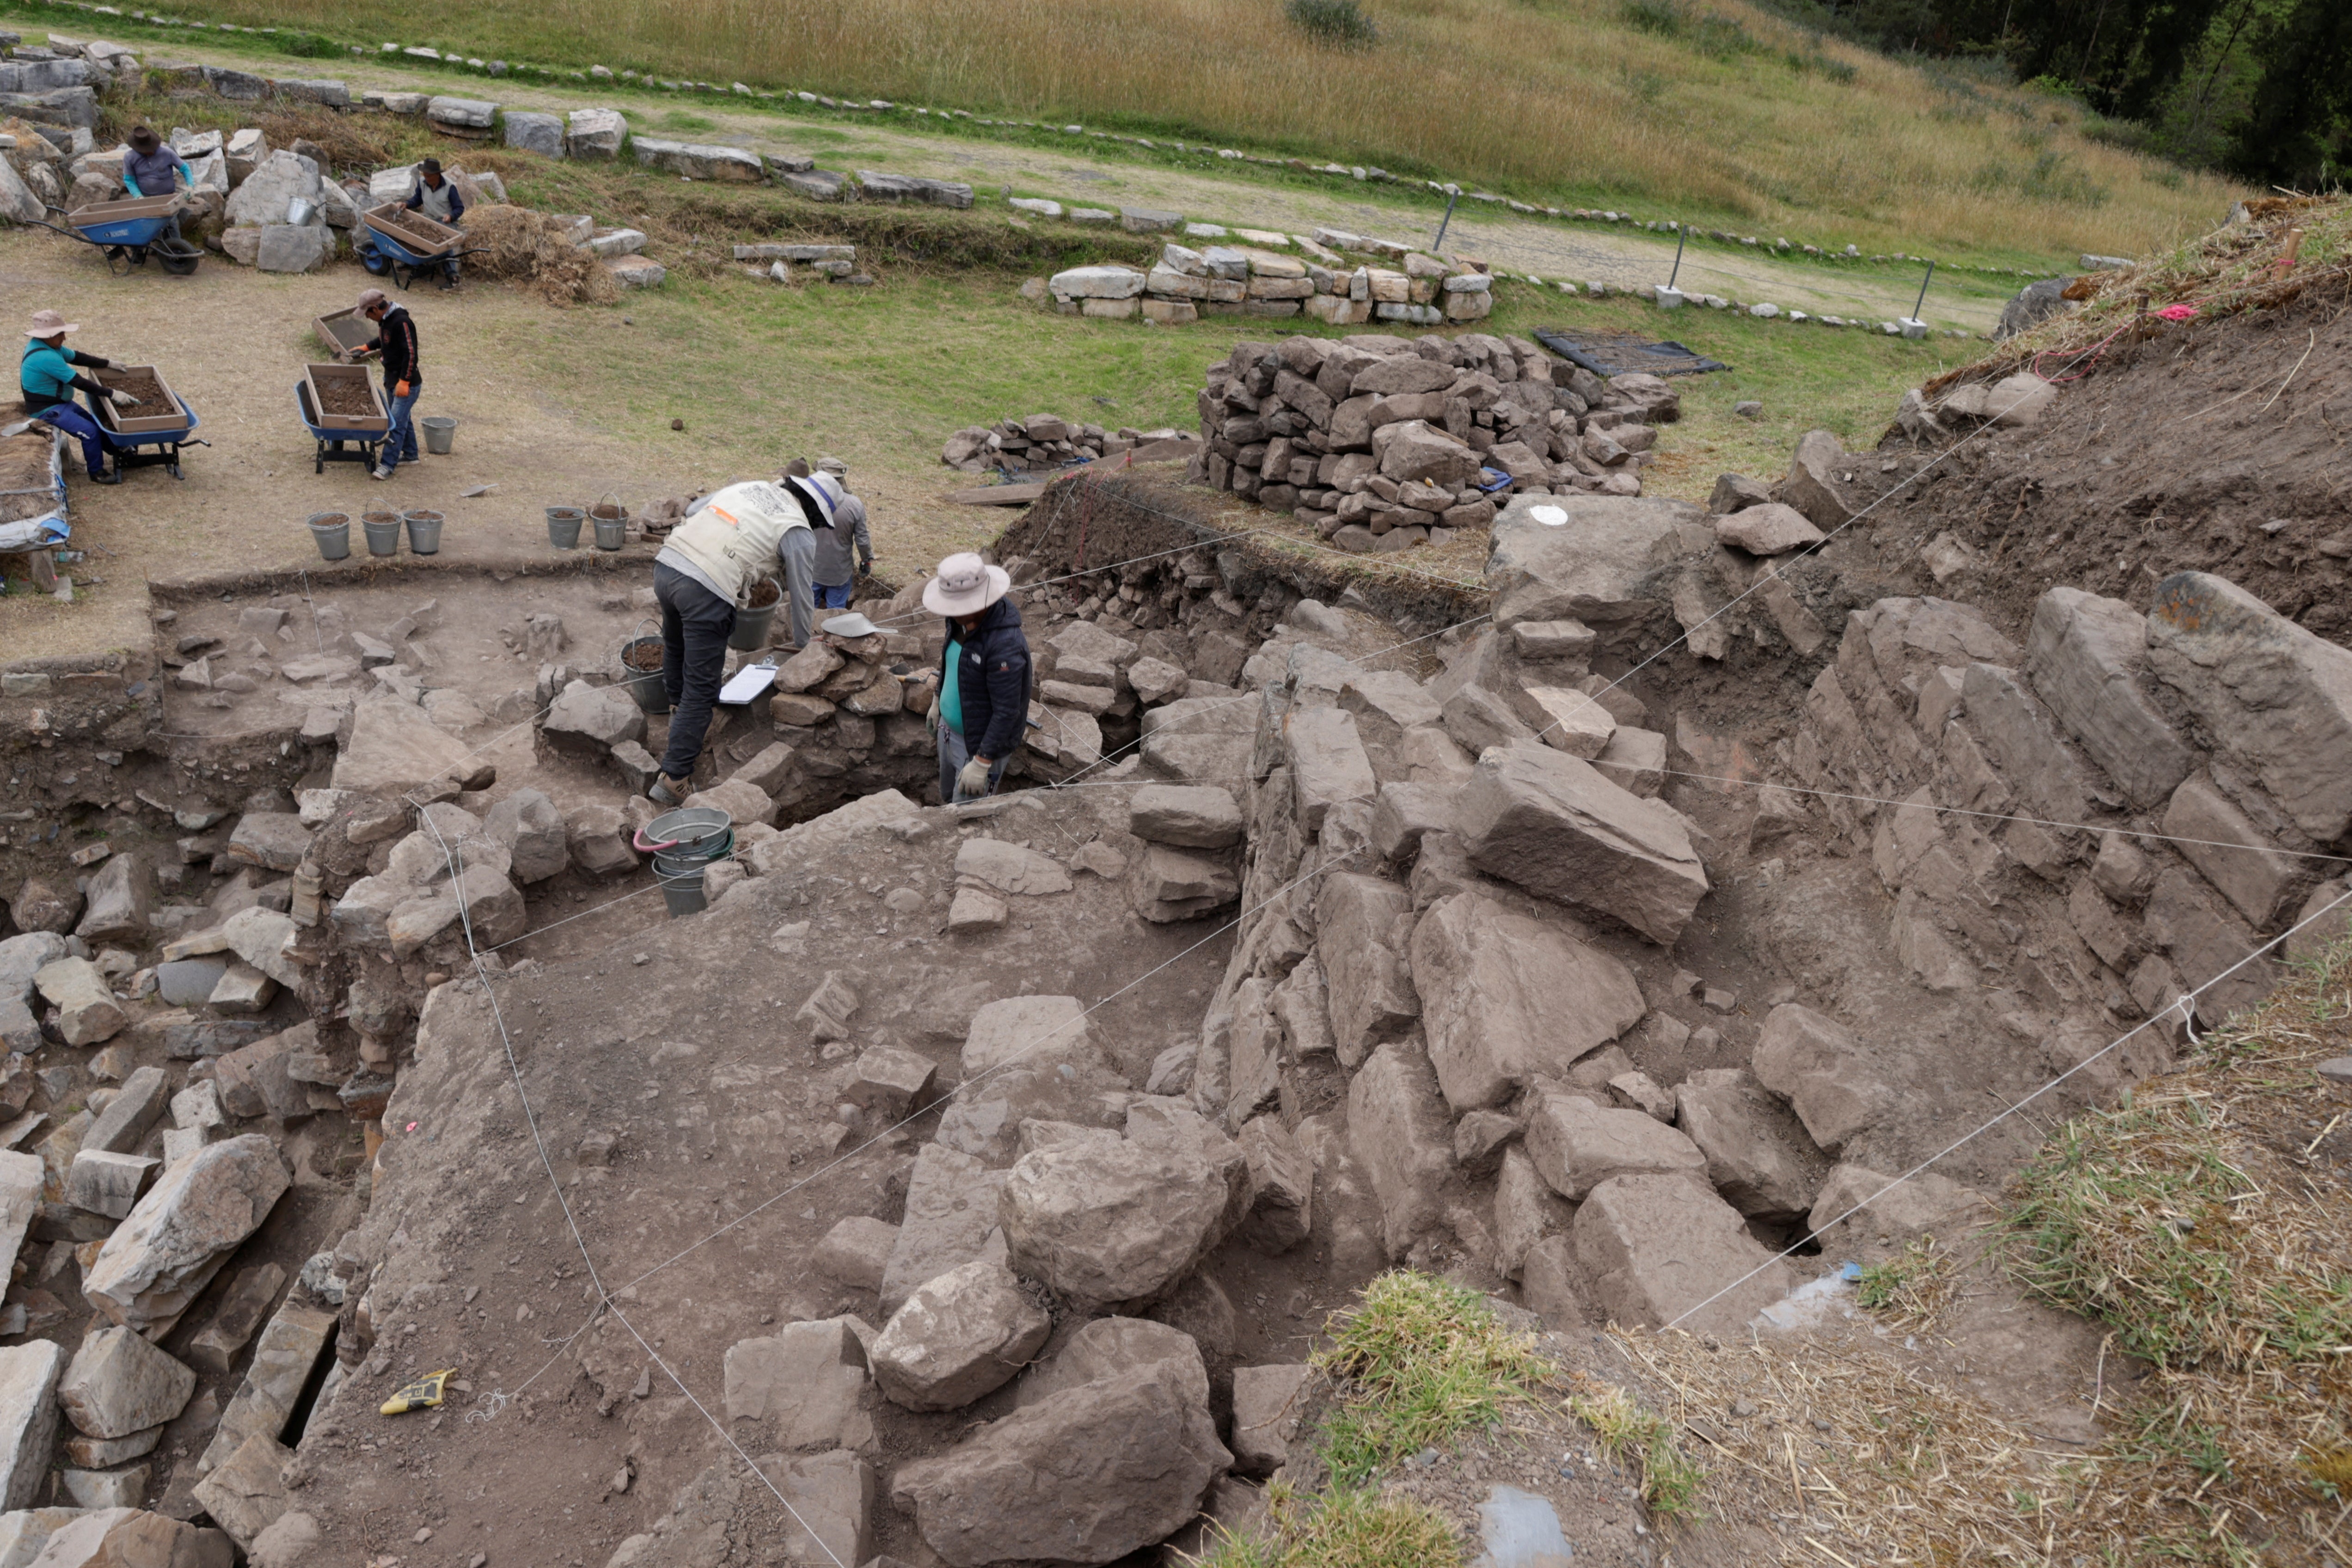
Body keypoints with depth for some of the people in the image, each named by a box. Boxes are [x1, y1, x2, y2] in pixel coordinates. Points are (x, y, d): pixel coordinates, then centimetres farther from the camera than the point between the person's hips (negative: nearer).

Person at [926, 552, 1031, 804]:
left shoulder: (1005, 646, -34)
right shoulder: (963, 620, -8)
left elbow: (1007, 713, -30)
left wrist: (982, 762, -27)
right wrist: (938, 700, 24)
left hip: (982, 743, -9)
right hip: (950, 729, 9)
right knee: (948, 799, 26)